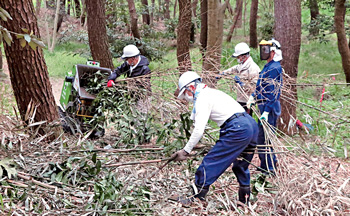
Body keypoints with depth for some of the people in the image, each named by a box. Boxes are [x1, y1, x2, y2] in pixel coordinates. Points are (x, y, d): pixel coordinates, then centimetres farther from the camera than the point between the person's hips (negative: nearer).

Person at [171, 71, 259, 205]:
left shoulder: (202, 98, -3)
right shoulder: (213, 93, 26)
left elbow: (199, 130, -13)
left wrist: (186, 151, -7)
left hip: (237, 129, -10)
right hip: (252, 124, 10)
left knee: (210, 162, -3)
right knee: (241, 165, 24)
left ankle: (196, 198, 3)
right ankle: (245, 201, 33)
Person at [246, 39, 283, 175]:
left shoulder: (274, 68, -17)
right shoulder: (269, 66, 16)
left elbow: (272, 93, -22)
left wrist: (266, 112, -24)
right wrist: (253, 97, 12)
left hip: (269, 107, -10)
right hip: (264, 106, 10)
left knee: (264, 138, -7)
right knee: (262, 136, 17)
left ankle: (269, 168, 1)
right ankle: (265, 165, 27)